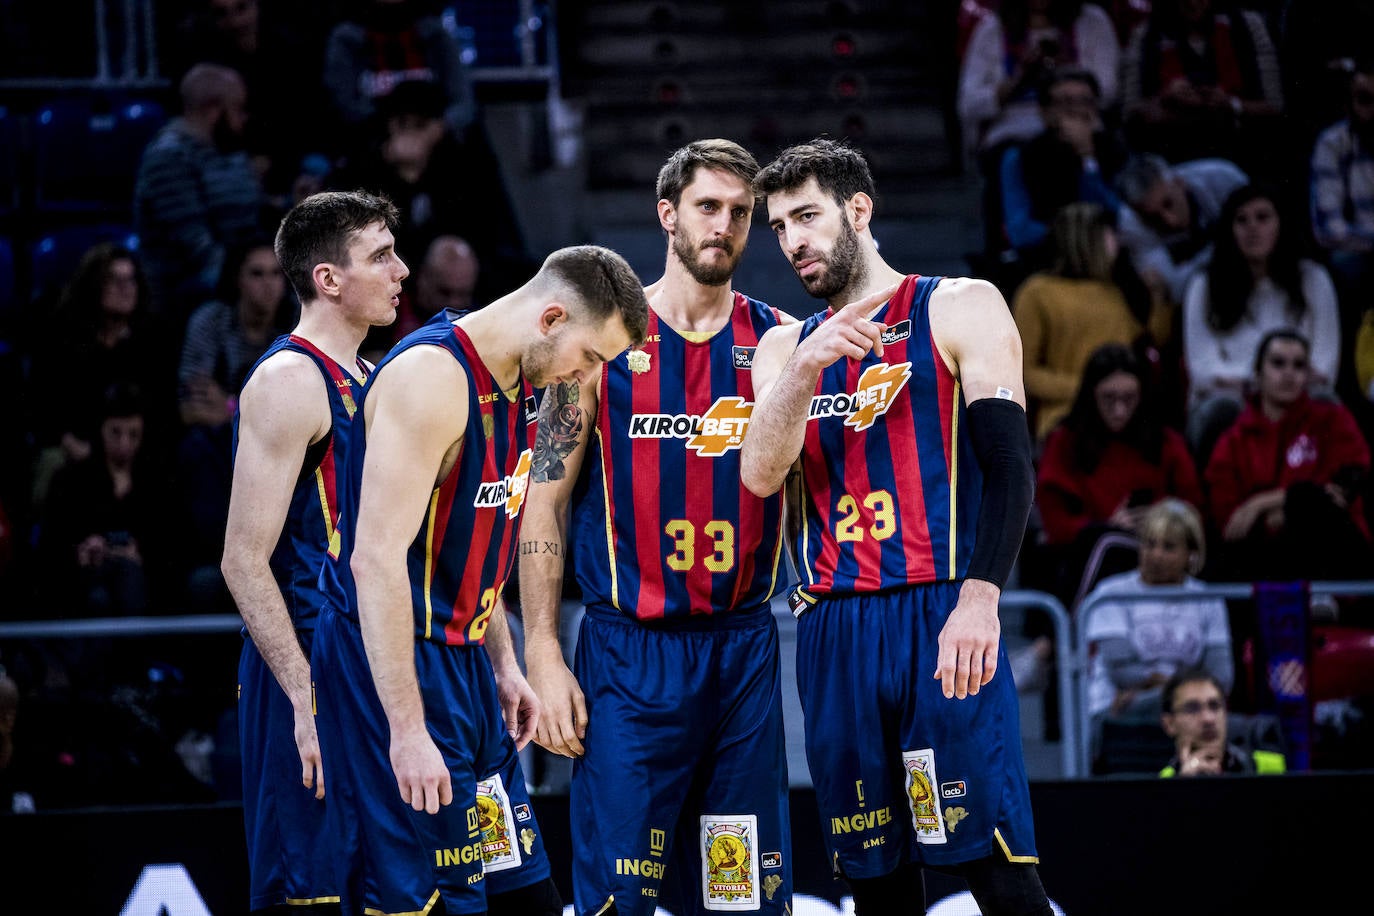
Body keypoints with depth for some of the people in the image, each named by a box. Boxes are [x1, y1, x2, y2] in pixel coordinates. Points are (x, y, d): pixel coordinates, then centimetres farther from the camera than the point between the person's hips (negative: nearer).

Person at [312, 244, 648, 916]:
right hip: (391, 661, -10)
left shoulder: (513, 385, 11)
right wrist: (408, 730, -27)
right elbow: (378, 559, -25)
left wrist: (504, 665, 19)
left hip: (461, 658, 10)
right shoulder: (431, 378, -20)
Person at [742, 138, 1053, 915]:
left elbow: (1006, 464, -6)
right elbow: (760, 475, 2)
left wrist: (980, 597, -19)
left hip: (942, 619, -5)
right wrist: (807, 369, -14)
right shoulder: (785, 347, 18)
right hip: (835, 631, 5)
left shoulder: (960, 310, 4)